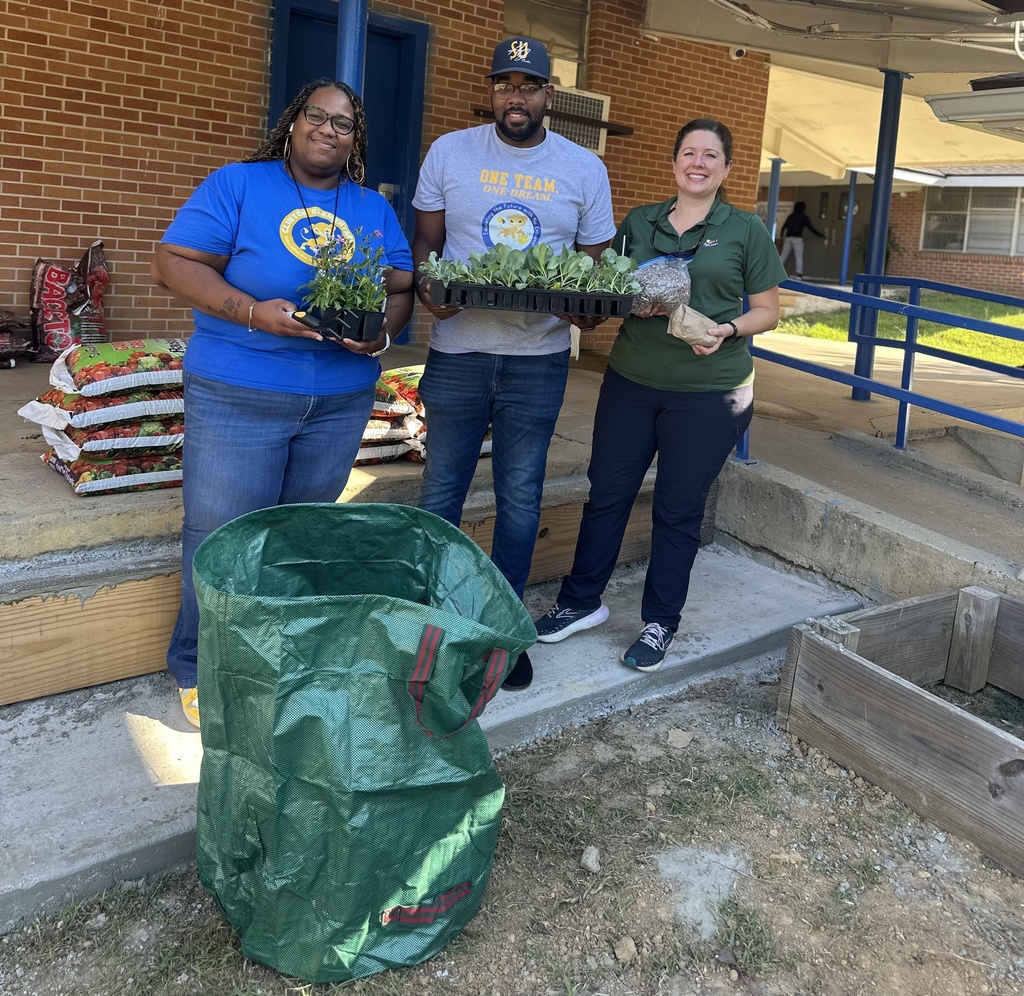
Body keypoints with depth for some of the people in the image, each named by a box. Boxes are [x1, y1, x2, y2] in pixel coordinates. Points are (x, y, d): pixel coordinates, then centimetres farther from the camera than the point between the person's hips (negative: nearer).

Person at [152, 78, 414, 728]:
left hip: (342, 400, 4)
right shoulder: (237, 186, 0)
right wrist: (254, 312, -21)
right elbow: (174, 264, -7)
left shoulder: (374, 210, 13)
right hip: (237, 396, -4)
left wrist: (383, 330, -11)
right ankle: (201, 670, 17)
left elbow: (402, 289, 13)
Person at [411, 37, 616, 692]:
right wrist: (427, 288, -15)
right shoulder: (449, 153, 3)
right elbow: (425, 240, 6)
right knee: (441, 492, 7)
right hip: (458, 351, 0)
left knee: (521, 499, 8)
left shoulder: (585, 170, 4)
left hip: (540, 360, 1)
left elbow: (596, 263, 8)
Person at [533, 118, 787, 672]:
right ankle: (581, 602, 25)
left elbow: (768, 312, 2)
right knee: (607, 492, 8)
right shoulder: (638, 223, 10)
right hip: (631, 381, 3)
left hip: (709, 392, -3)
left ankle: (660, 623, 20)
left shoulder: (746, 231, 2)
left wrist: (727, 329, -18)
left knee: (679, 509, 5)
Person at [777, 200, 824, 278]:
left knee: (783, 256, 8)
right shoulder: (804, 217, 3)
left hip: (788, 238, 4)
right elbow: (811, 228, 2)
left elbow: (784, 227, 14)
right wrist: (821, 235, 10)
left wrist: (782, 236, 24)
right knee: (799, 257, -3)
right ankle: (799, 274, -10)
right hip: (797, 239, -4)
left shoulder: (791, 216, 14)